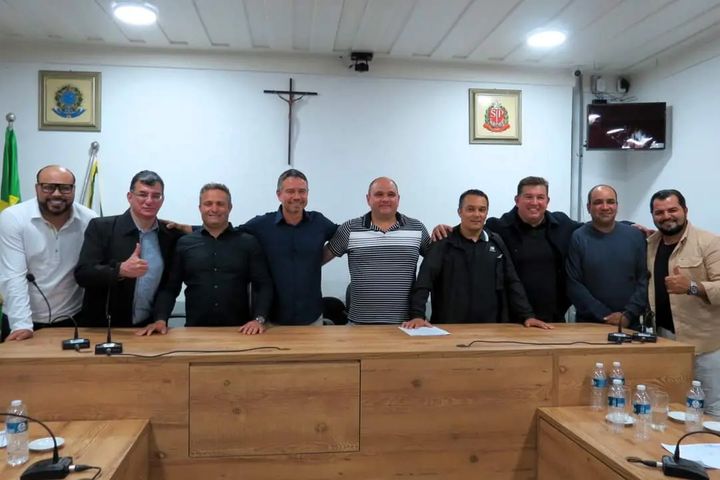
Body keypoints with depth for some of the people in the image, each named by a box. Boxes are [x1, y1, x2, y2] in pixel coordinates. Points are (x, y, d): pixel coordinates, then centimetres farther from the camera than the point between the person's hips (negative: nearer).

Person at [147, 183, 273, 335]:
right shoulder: (184, 243, 9)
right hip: (195, 331, 1)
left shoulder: (248, 242, 6)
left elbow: (263, 285, 3)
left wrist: (259, 319, -11)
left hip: (239, 331, -1)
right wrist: (161, 319, -5)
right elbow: (169, 287, 10)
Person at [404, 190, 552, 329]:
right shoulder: (443, 243, -4)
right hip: (450, 328, -3)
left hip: (490, 327, 3)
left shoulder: (496, 243, 8)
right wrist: (417, 315, -24)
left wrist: (527, 315, 0)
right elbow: (423, 282, -12)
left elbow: (512, 283, 9)